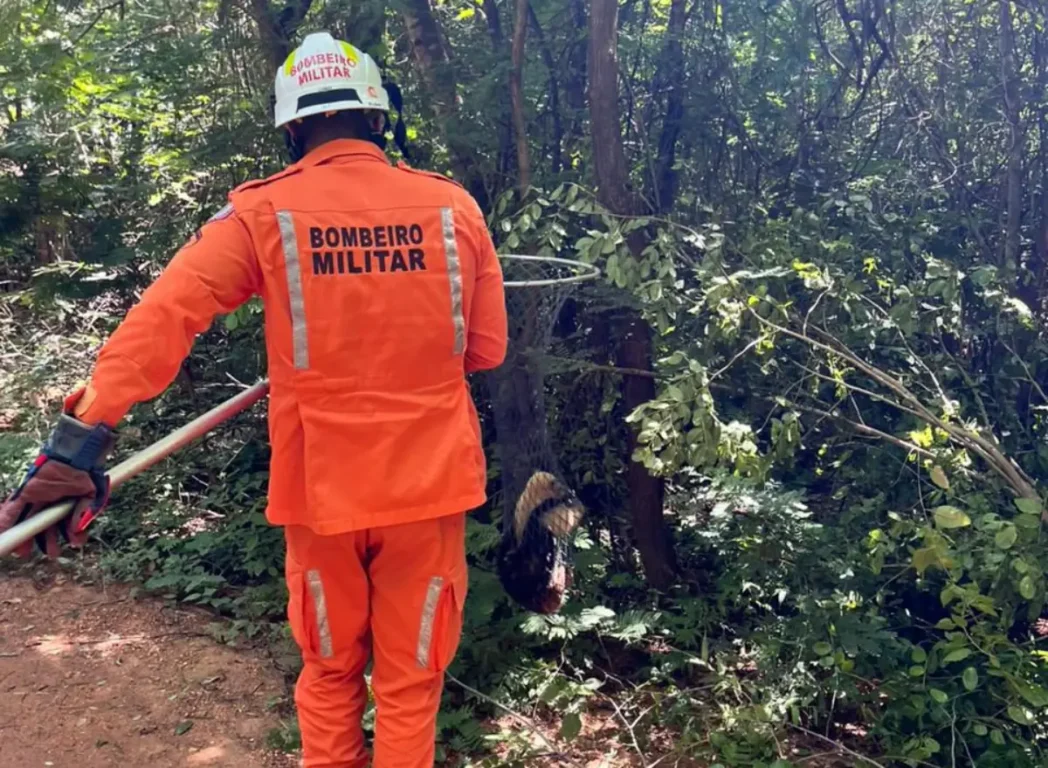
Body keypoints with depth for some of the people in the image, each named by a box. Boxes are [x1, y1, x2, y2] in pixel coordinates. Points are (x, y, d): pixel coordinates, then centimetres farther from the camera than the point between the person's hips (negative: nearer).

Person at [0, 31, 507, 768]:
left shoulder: (263, 212, -8)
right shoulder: (453, 205, -4)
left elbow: (162, 318, -17)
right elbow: (485, 349, 1)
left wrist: (82, 438, -20)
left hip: (324, 487, 0)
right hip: (429, 484, 1)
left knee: (330, 674, 22)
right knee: (411, 681, 17)